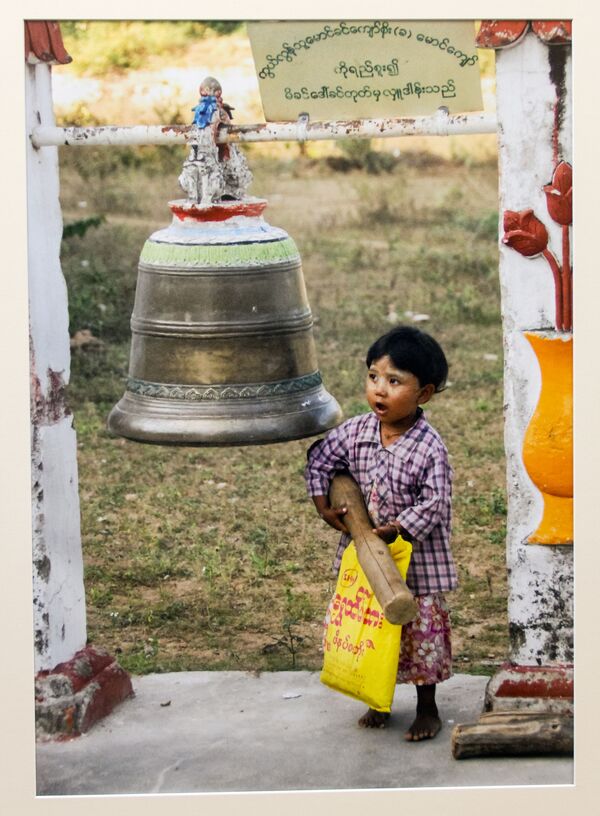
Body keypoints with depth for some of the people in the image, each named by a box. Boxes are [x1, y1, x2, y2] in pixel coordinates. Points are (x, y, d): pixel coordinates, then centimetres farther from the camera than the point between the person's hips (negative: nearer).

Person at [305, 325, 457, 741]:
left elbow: (434, 505, -18)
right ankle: (379, 701, 33)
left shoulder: (429, 448, -19)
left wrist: (395, 529, -26)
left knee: (422, 632, 5)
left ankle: (428, 708, 22)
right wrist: (323, 504, -1)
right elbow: (320, 458, 9)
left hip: (418, 559, -5)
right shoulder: (356, 432, -5)